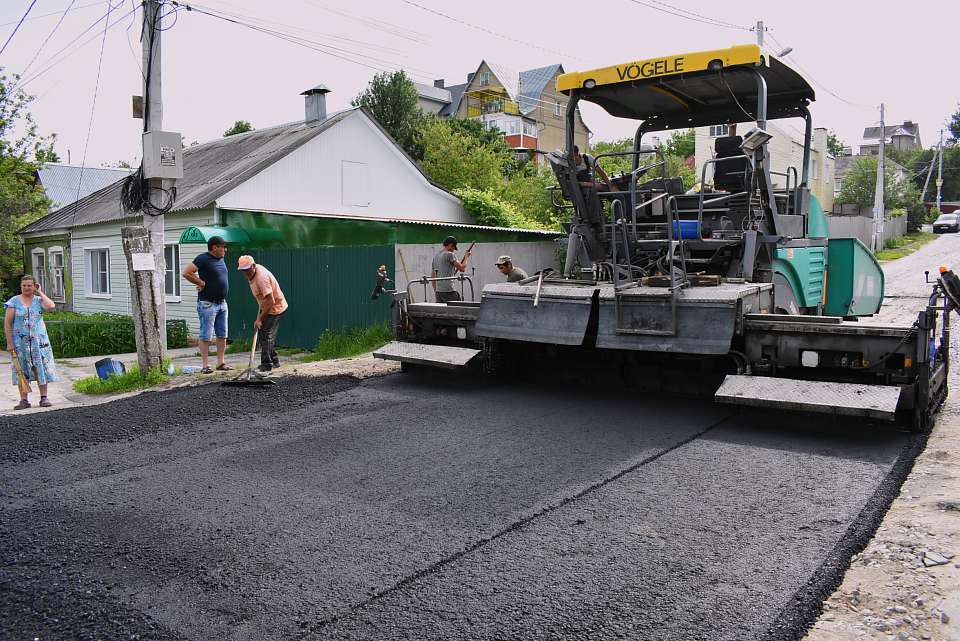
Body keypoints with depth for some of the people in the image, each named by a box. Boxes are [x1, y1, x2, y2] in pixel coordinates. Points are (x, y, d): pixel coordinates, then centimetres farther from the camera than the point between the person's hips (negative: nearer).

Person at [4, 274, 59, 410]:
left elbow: (51, 307, -17)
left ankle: (44, 398, 8)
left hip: (39, 341, 1)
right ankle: (24, 400, 8)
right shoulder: (14, 302, 1)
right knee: (22, 370, 3)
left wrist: (40, 293, -5)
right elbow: (7, 323, 0)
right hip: (20, 342, -1)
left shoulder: (39, 300, 5)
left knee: (42, 369, 1)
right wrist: (9, 342, -6)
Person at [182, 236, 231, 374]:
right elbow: (186, 273, -17)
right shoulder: (203, 259, -11)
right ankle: (206, 365, 1)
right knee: (206, 336, -3)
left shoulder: (221, 259, 14)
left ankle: (220, 363, 15)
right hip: (207, 303, -8)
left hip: (222, 302, 8)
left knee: (222, 335, 8)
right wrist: (202, 283, -11)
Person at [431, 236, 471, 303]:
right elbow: (462, 268, -9)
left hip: (438, 290, 8)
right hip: (448, 290, -8)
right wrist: (466, 257, 6)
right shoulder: (449, 254, -7)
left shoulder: (435, 256, 18)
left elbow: (433, 276, 21)